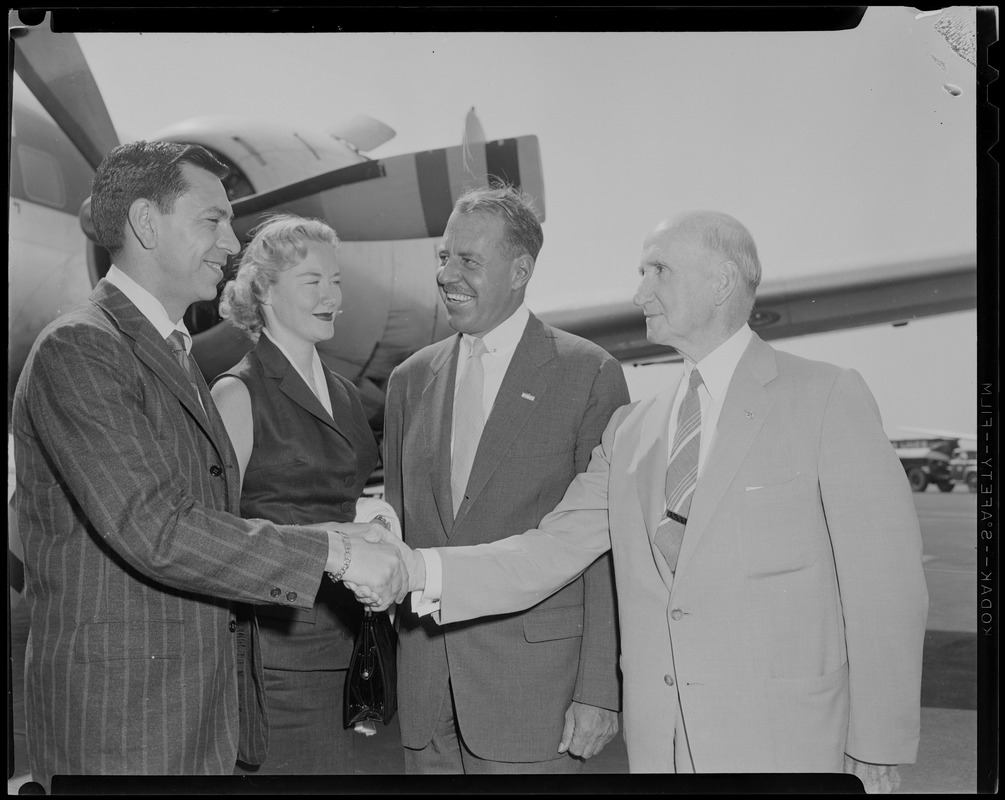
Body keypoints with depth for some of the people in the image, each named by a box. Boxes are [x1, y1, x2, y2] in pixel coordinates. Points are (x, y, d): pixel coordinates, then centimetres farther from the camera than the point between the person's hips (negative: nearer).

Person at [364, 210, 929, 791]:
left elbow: (884, 586, -7)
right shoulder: (632, 429, 10)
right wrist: (420, 571, -10)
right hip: (657, 741, 5)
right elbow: (552, 552, 5)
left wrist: (877, 754, -9)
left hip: (786, 742, -4)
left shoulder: (828, 397, -5)